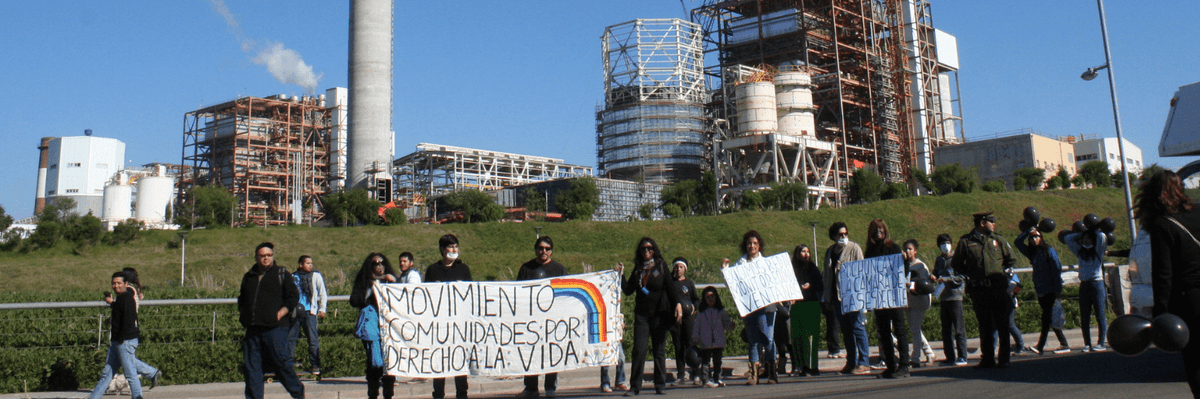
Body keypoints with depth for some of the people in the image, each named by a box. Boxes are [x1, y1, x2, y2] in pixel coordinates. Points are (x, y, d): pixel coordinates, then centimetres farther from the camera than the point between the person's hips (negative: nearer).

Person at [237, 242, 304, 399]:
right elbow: (242, 299, 31)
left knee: (281, 362, -6)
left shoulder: (281, 274, 4)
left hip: (275, 328, -5)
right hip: (252, 329, 5)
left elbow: (293, 297, -1)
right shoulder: (248, 277, 18)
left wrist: (280, 314, -10)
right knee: (252, 366, 4)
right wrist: (242, 314, 14)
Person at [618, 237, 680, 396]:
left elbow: (670, 286, -2)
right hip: (641, 314, 2)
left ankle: (660, 385, 12)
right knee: (639, 350, -5)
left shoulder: (661, 265, 4)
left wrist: (677, 304, -14)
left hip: (660, 314, -2)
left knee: (659, 350, 3)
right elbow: (628, 290, 10)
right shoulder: (637, 268, 12)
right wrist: (621, 274, 1)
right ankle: (635, 386, 1)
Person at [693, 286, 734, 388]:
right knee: (705, 362, -3)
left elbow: (726, 325, 11)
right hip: (705, 344, -2)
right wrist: (695, 339, 2)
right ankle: (706, 380, 0)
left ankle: (717, 379, 16)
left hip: (719, 342, 2)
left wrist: (730, 325, -11)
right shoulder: (701, 313, 6)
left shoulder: (721, 311, 9)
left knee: (717, 361, 7)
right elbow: (697, 326, 8)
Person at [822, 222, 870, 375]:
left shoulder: (854, 248, 0)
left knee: (858, 327, -6)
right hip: (837, 296, 5)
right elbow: (827, 276, 18)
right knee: (846, 330, 9)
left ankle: (863, 363, -3)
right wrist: (827, 298, 17)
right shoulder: (830, 252, 14)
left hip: (853, 294, -5)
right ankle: (851, 362, 15)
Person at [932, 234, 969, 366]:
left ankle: (962, 357, -2)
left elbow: (962, 277, -8)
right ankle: (950, 357, 13)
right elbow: (936, 274, 22)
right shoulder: (939, 260, 16)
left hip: (955, 297, -6)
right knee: (946, 330, 8)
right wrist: (933, 277, 1)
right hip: (943, 298, 6)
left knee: (959, 329, -5)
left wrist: (947, 279, -17)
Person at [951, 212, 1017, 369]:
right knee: (985, 325, 6)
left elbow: (1010, 259, 18)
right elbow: (956, 264, 12)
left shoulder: (998, 239, 9)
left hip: (998, 287, 1)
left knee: (1002, 324, 1)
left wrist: (1004, 272, 8)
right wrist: (970, 275, 7)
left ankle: (1004, 359, 8)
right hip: (979, 290, -1)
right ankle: (988, 359, 13)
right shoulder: (966, 241, 3)